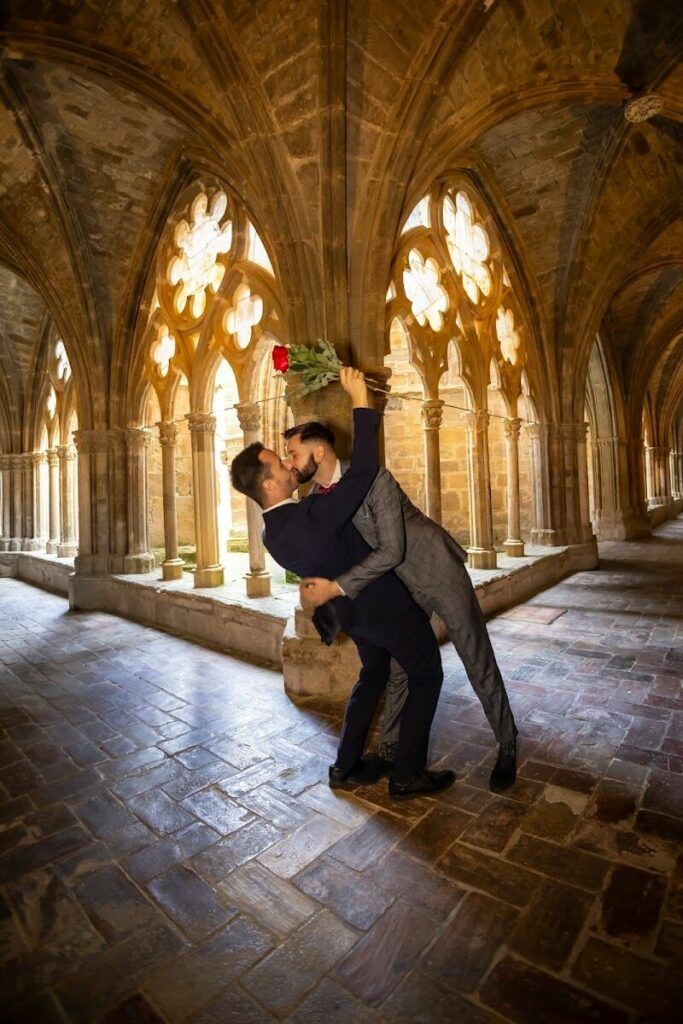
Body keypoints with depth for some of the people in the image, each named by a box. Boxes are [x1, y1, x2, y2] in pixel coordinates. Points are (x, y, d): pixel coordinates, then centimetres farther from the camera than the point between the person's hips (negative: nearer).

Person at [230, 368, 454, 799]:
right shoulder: (311, 517, -34)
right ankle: (407, 775, 19)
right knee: (426, 677, 13)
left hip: (353, 611, 8)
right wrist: (361, 402, -30)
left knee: (373, 675, 27)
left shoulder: (274, 532, -6)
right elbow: (363, 471, -35)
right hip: (388, 605, -8)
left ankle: (346, 767, 32)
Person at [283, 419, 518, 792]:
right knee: (399, 668, 15)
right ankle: (389, 750, 33)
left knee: (478, 662, 7)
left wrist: (337, 587, -31)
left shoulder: (375, 480, -28)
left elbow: (391, 551, -31)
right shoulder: (316, 499, -5)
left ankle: (508, 747, 28)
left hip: (439, 572, -6)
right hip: (403, 586, 6)